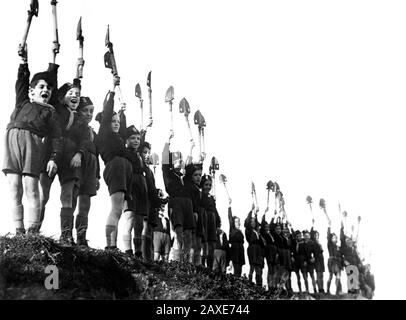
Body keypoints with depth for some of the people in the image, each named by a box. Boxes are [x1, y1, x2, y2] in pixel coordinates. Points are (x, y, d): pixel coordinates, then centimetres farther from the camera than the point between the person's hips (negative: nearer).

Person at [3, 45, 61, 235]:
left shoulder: (49, 111, 17)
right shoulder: (22, 103, 27)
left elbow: (55, 138, 7)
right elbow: (22, 80, 27)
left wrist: (54, 158, -5)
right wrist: (24, 61, 17)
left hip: (32, 143, -3)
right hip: (11, 140, 3)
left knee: (31, 190, -11)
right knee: (14, 190, -4)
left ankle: (33, 232, -13)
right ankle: (18, 232, -4)